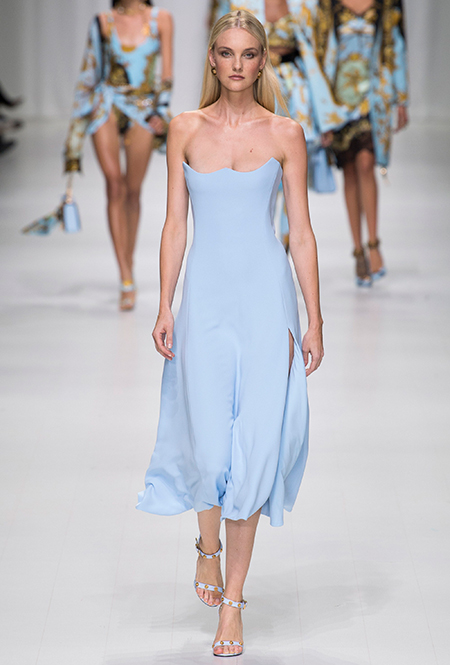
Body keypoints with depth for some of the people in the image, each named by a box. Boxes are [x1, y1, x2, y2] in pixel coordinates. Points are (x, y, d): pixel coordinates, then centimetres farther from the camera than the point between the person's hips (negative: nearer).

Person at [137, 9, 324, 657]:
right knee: (209, 442, -4)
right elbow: (174, 223, 7)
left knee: (254, 445, -2)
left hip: (266, 296, -1)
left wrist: (314, 320, 0)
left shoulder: (285, 134, 3)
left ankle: (232, 601, 7)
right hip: (206, 295, 1)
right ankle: (209, 545, 30)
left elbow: (301, 232, 3)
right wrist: (164, 307, 0)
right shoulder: (186, 129, 6)